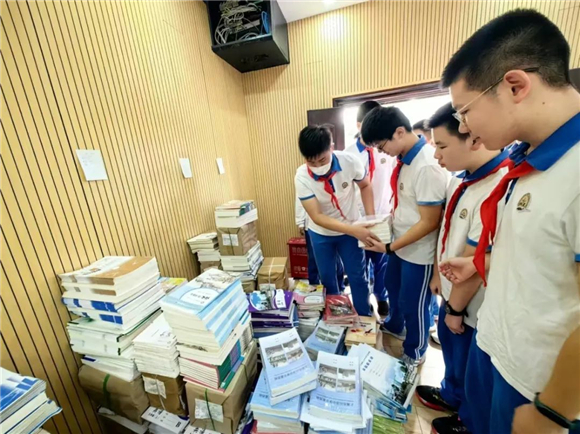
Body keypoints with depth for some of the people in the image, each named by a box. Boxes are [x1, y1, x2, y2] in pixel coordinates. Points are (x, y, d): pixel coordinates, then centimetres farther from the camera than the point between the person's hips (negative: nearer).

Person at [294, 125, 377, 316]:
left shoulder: (349, 161, -23)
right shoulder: (302, 177, -26)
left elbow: (365, 185, -3)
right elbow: (317, 217, -28)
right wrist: (355, 231, -38)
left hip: (351, 229, 0)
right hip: (321, 234, 0)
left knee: (358, 277, 10)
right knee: (327, 279, 15)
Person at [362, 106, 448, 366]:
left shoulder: (427, 166, -28)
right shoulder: (404, 157, -1)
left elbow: (429, 222, -24)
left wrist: (389, 247, -19)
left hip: (418, 251, -8)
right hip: (400, 242, 8)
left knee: (413, 305, 14)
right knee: (392, 287, 28)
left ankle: (414, 354, 43)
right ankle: (395, 325, 57)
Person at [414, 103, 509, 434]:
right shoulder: (461, 178, -3)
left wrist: (456, 309, -12)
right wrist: (438, 274, 12)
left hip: (474, 307, -8)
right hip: (452, 293, 8)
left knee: (469, 367, 19)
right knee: (451, 350, 29)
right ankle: (451, 396, 57)